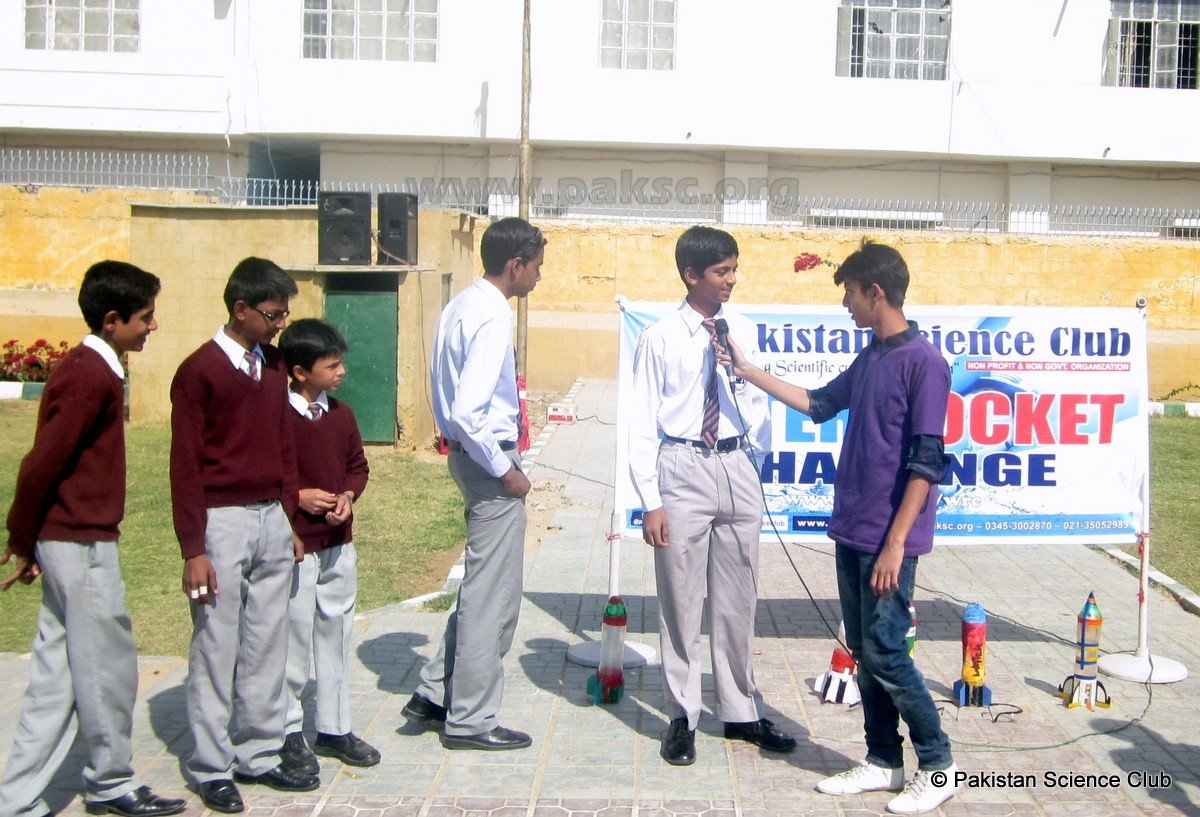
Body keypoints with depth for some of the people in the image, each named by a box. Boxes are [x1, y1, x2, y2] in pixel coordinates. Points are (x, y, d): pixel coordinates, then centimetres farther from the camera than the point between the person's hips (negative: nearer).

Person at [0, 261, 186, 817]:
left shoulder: (87, 369, 13)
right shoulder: (92, 377, -17)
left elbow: (48, 459, 14)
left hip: (65, 542, 10)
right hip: (82, 543, -10)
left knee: (57, 677, 13)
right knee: (108, 668, 5)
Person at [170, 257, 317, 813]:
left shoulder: (273, 366, 12)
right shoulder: (200, 370, -7)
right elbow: (185, 466, -9)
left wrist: (290, 522, 13)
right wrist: (193, 549, -11)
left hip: (272, 521, 6)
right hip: (223, 522, -6)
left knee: (267, 648, 9)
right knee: (216, 650, 2)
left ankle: (259, 756, 20)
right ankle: (211, 769, 13)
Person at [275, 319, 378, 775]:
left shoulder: (341, 415, 8)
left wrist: (348, 495, -2)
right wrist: (298, 497, -16)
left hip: (339, 545, 6)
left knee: (336, 635, 13)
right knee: (293, 638, 2)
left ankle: (334, 728, 24)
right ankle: (289, 733, 17)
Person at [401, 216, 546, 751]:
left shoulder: (461, 306, 9)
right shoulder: (492, 318, -20)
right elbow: (467, 412, -28)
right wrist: (505, 471, -17)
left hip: (466, 452, 10)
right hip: (488, 457, -10)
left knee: (483, 586, 21)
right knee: (493, 594, 3)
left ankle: (436, 694, 28)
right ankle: (470, 720, 16)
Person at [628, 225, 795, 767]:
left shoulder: (742, 332, 6)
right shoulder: (660, 339, -5)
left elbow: (759, 405, 14)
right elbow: (643, 424, -6)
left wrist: (756, 456, 3)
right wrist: (650, 501, -10)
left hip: (737, 470, 4)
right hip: (683, 470, -4)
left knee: (738, 601, 13)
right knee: (681, 601, 5)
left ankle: (741, 712, 27)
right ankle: (682, 718, 19)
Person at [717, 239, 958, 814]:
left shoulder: (922, 362, -13)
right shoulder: (870, 358, 12)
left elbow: (927, 462, -16)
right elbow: (820, 404, 27)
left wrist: (895, 544, -18)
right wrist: (749, 372, 25)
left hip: (887, 539, -8)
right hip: (851, 531, 8)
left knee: (885, 655, -3)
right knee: (863, 652, 12)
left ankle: (937, 766, 12)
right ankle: (883, 761, 24)